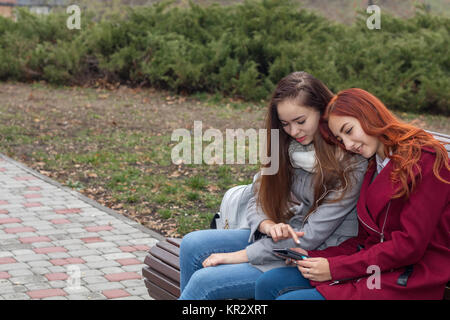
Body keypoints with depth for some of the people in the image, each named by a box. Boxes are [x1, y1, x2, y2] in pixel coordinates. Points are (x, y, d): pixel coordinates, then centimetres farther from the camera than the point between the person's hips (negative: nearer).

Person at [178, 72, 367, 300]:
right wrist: (268, 226, -20)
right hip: (282, 237, 8)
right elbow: (258, 200, 7)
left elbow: (311, 237, -21)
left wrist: (240, 255, -18)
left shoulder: (350, 164, -19)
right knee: (192, 245, -5)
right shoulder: (286, 147, 3)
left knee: (204, 281, -17)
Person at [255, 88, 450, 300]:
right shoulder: (375, 165, 15)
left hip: (407, 282, -8)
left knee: (288, 298, -21)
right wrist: (314, 257, 0)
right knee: (268, 285, -5)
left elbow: (409, 245, -17)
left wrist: (335, 268, -15)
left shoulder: (425, 161, -12)